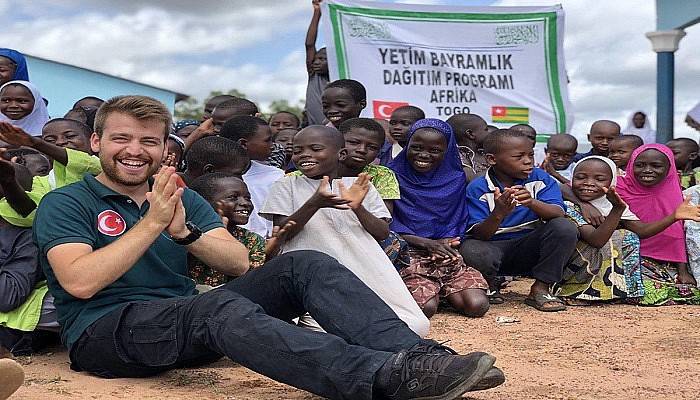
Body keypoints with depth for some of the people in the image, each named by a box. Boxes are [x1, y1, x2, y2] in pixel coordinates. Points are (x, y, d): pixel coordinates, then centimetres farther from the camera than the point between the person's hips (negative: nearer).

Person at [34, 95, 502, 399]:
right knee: (220, 307, -38)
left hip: (185, 324, 6)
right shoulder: (64, 205, 3)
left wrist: (184, 232, -12)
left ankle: (418, 356, -36)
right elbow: (80, 282, -16)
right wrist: (153, 221, -16)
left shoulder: (182, 197, 17)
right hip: (105, 332, -5)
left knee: (305, 266, -14)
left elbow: (239, 263, 5)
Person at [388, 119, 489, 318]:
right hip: (408, 254, -3)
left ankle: (441, 291, 11)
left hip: (446, 255, 3)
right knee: (425, 307, -27)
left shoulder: (456, 179, 9)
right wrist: (425, 243, -14)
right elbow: (387, 227, -4)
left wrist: (444, 243, -13)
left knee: (477, 305, -17)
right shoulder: (393, 177, 0)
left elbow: (457, 225, 9)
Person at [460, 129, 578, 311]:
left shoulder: (540, 179, -3)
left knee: (565, 228, -23)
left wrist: (532, 203, -39)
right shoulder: (477, 188, -10)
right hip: (494, 248, -2)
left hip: (529, 249, 3)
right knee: (471, 250, -36)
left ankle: (540, 290, -7)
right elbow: (479, 235, -17)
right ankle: (489, 287, 1)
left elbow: (559, 214, -18)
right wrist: (498, 214, -38)